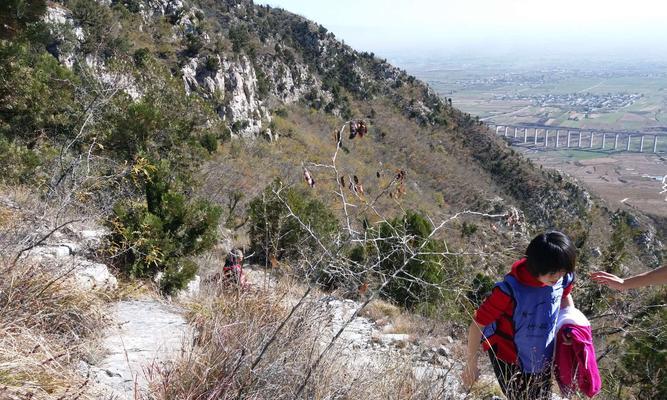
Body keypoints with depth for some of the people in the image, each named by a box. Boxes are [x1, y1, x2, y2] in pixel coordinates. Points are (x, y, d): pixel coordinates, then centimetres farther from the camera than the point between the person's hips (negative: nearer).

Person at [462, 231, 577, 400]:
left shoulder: (563, 278, -17)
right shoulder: (511, 290, -34)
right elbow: (477, 325, -25)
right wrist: (471, 366, -15)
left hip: (543, 357, 5)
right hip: (509, 360, -5)